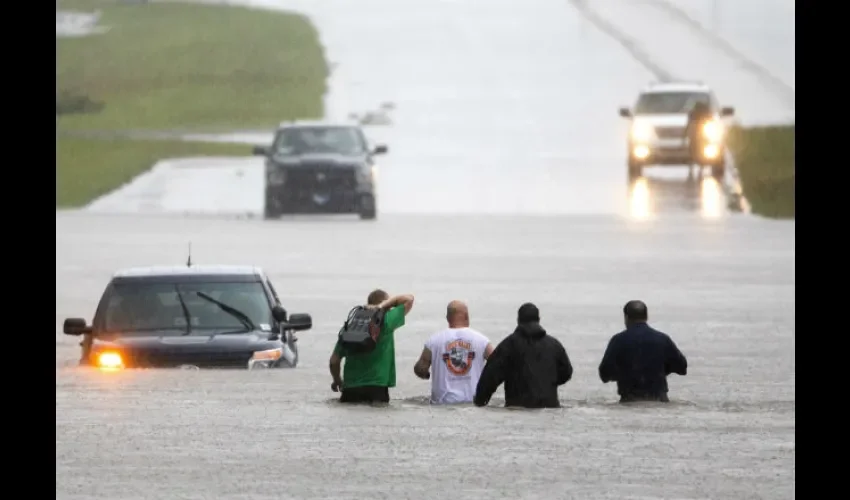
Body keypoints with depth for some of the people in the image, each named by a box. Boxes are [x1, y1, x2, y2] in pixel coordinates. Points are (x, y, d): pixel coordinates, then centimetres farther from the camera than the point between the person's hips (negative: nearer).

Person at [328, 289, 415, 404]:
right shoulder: (386, 322, -5)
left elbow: (334, 361, 8)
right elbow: (409, 299, 3)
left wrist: (337, 380, 25)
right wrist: (382, 305, -1)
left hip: (350, 388, 3)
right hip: (377, 389, -3)